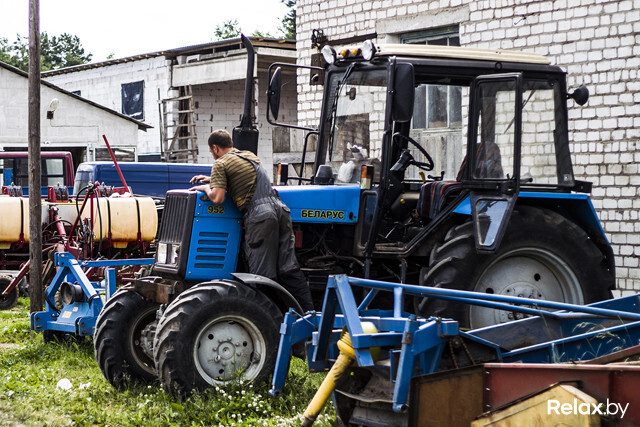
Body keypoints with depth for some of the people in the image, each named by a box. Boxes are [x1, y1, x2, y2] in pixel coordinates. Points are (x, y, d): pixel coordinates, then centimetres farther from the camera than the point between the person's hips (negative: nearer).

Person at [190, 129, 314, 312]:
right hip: (279, 208, 7)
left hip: (259, 216, -7)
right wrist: (211, 179, 43)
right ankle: (308, 312, 3)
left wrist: (206, 188, 11)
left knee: (263, 274, -4)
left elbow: (218, 198, -8)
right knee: (288, 268, 6)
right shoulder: (250, 156, 25)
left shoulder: (221, 164, 2)